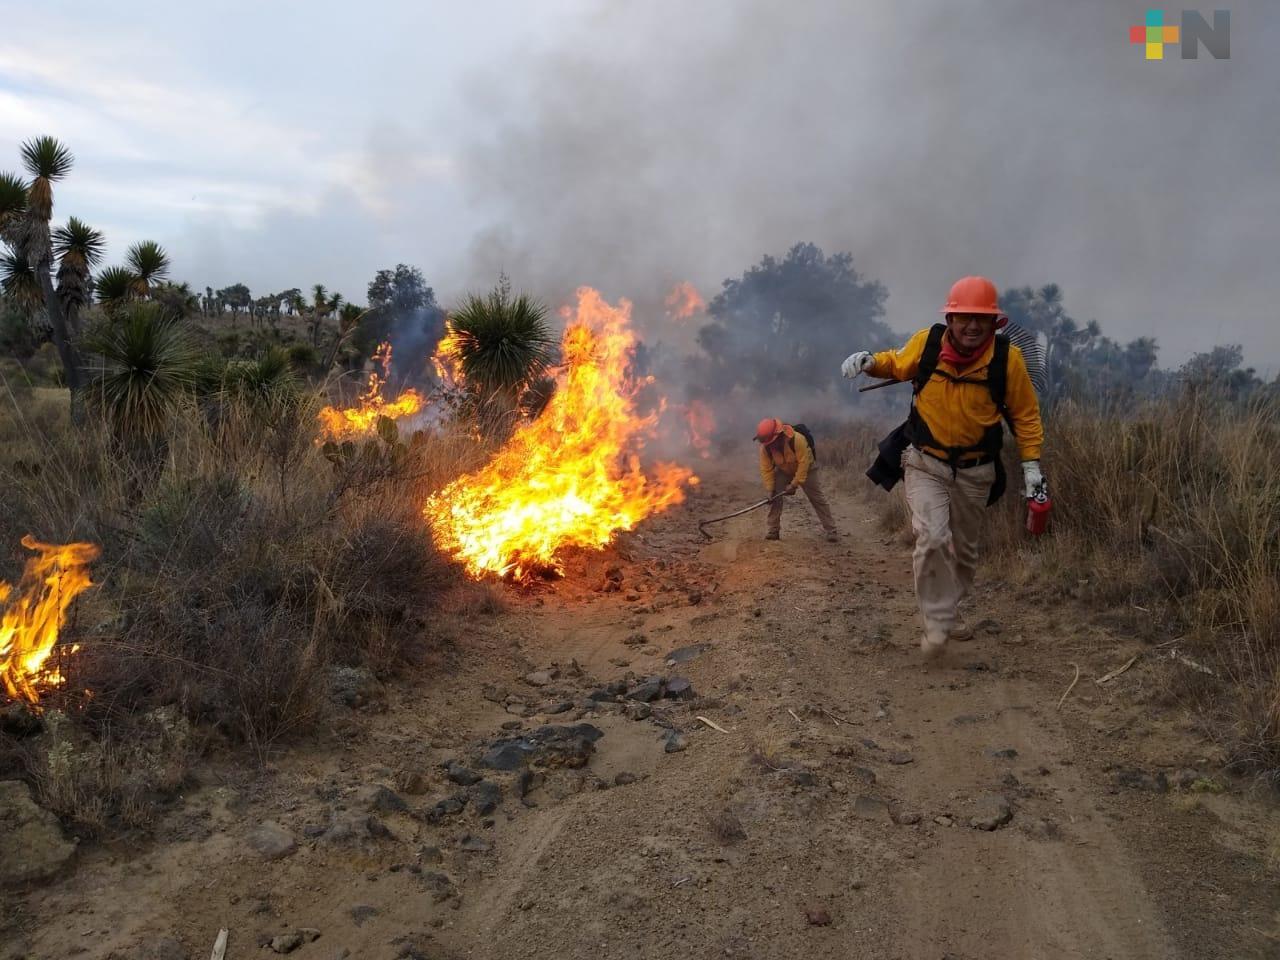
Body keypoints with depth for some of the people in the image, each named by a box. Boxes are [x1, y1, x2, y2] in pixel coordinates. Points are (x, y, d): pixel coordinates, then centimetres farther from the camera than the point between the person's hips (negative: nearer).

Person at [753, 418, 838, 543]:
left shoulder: (797, 439, -39)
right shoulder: (765, 447, -25)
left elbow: (803, 463, -34)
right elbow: (766, 468, -19)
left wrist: (794, 484, -31)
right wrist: (770, 489, -22)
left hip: (806, 468, -3)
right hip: (783, 471, 4)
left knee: (818, 498, -3)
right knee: (774, 497, -8)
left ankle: (831, 530, 2)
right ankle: (773, 530, 1)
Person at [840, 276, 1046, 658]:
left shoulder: (1007, 358, -13)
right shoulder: (926, 343, -11)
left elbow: (1026, 414, 0)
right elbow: (896, 364, 11)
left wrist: (1031, 463, -6)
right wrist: (869, 361, -10)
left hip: (974, 471, 2)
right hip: (925, 464, -1)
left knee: (964, 550, 17)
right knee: (933, 538, -21)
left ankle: (947, 610, 40)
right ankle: (938, 621, -6)